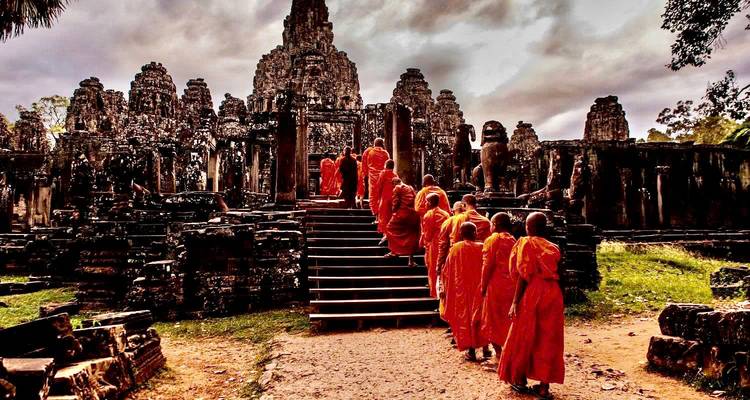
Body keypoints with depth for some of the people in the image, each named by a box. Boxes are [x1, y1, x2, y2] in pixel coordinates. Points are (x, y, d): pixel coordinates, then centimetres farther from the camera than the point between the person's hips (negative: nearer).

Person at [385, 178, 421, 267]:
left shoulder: (397, 188, 1)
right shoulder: (411, 188, 17)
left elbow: (395, 203, -5)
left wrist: (394, 211, 11)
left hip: (402, 213, -5)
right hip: (414, 214, 5)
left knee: (390, 229, 18)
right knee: (412, 236, 10)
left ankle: (394, 251, 17)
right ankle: (411, 260, 9)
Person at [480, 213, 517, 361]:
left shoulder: (492, 240, -8)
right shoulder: (513, 240, 8)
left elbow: (487, 266, -12)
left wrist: (483, 287, -7)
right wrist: (514, 282, 10)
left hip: (496, 285, -5)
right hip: (513, 285, 5)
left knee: (494, 320, 6)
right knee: (510, 320, 15)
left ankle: (499, 352, 7)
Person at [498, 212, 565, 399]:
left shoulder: (525, 243, -4)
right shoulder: (553, 248, 11)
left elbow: (524, 275, -12)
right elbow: (558, 276, 6)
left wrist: (515, 301, -12)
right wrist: (558, 300, 13)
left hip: (532, 294, -4)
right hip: (553, 295, 5)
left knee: (524, 336, 9)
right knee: (548, 339, 9)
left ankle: (520, 380, 20)